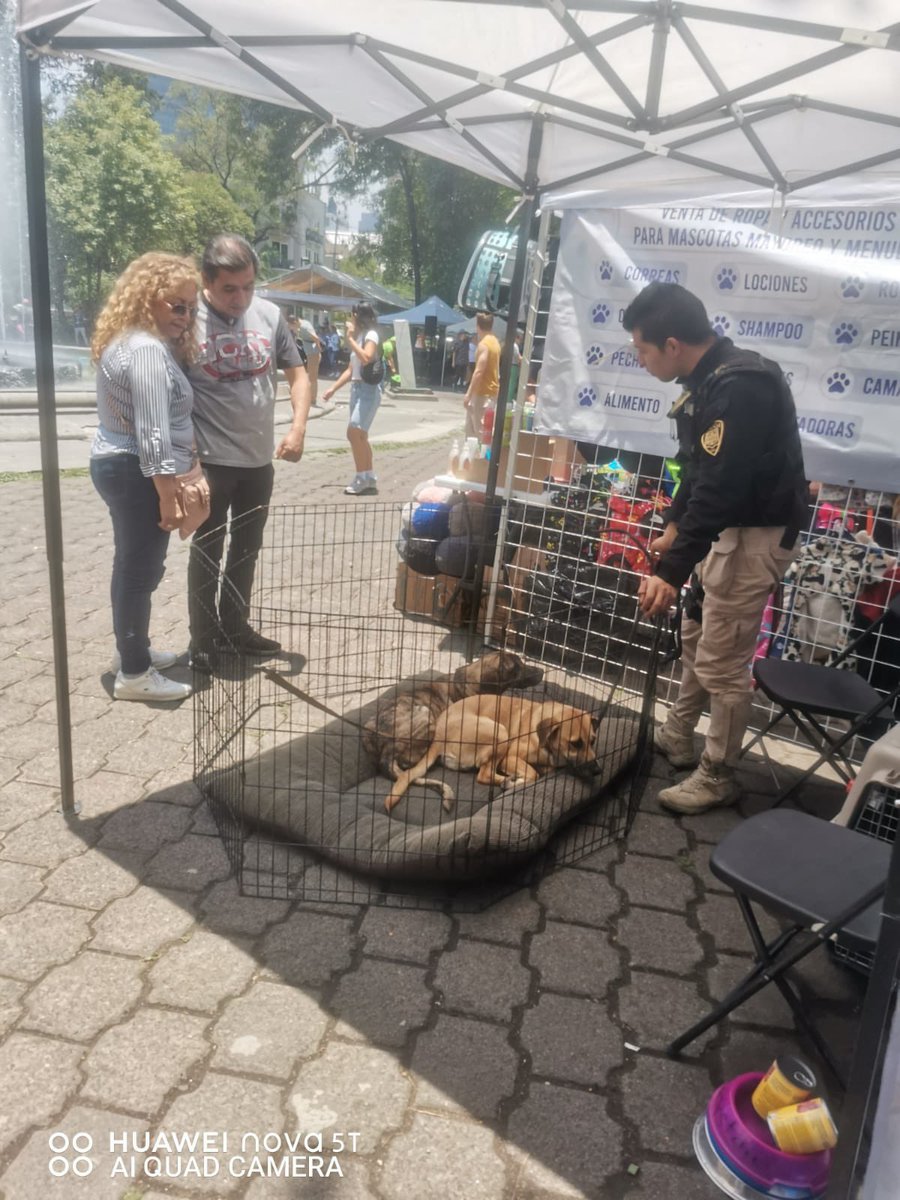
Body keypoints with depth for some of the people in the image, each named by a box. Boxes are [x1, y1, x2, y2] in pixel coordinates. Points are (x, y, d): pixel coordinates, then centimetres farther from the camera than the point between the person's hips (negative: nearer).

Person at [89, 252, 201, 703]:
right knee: (141, 570, -3)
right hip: (137, 473, -11)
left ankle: (132, 649, 34)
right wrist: (168, 497, -23)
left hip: (114, 464, 11)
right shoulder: (148, 350, -21)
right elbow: (152, 435, -25)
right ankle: (134, 674, 7)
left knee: (132, 565, 19)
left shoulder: (125, 341, 14)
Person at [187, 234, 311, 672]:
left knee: (247, 549, 17)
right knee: (207, 550, 8)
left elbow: (297, 374, 8)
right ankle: (204, 638, 23)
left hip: (259, 460, 5)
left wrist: (298, 428, -7)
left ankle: (235, 625, 35)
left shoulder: (269, 315, -1)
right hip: (210, 462, -5)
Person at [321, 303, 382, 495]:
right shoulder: (358, 337, 18)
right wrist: (333, 388, 17)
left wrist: (350, 338, -18)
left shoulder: (371, 335, -8)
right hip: (356, 388, 10)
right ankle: (368, 479, 13)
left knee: (354, 433, -18)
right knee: (360, 436, 8)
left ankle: (362, 477, -11)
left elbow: (366, 358, -27)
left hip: (368, 389, -10)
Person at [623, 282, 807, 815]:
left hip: (757, 534, -10)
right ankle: (676, 737, 39)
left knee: (722, 661, -1)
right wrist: (675, 526, 24)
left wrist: (673, 570, -34)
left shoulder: (740, 387, -26)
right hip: (727, 526, 10)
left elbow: (720, 486, -32)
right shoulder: (710, 378, 6)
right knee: (696, 635, 21)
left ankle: (718, 777, 16)